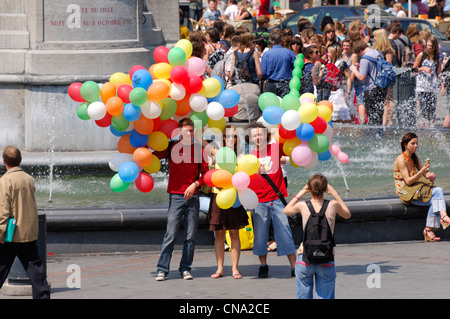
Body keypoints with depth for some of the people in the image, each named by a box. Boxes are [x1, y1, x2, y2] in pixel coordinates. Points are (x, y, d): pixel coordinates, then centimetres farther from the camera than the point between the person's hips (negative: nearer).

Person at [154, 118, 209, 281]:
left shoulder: (199, 149, 9)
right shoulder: (172, 147, 6)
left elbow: (205, 173, 8)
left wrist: (195, 184, -6)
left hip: (193, 196, 2)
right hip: (176, 196, -2)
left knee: (190, 236, 1)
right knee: (170, 235, -9)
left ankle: (185, 269, 8)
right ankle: (162, 269, -8)